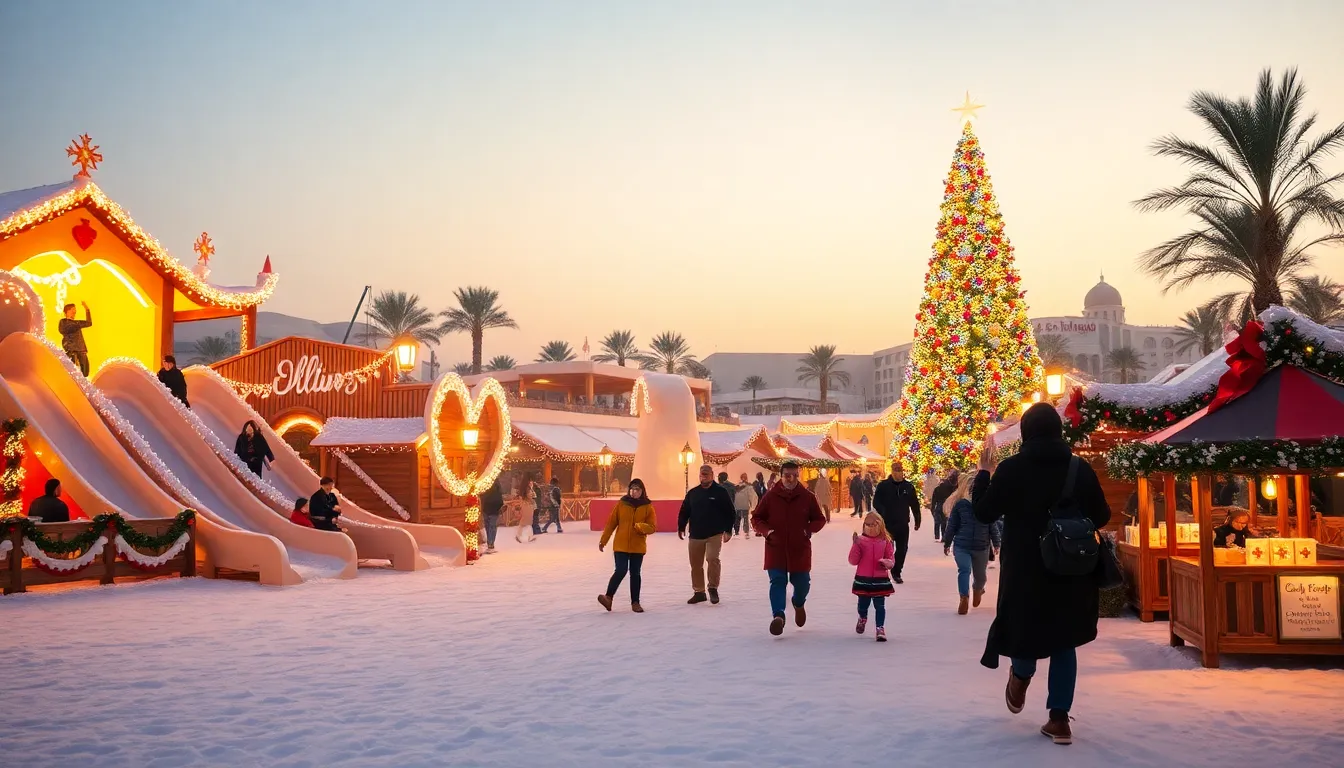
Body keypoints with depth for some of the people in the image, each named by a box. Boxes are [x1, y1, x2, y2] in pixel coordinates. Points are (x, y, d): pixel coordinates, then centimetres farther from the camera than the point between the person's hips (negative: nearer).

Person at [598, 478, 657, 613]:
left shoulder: (648, 507, -1)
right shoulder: (621, 504, -1)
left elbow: (652, 527, -5)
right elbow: (611, 523, 3)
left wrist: (640, 526, -25)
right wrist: (603, 541, 4)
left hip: (638, 547, 1)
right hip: (621, 545, -1)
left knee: (635, 573, 8)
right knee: (621, 571, -12)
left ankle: (635, 602, 17)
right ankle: (608, 597, 1)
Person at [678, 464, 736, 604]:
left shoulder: (720, 492, -1)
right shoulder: (692, 493, 9)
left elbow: (730, 512, -1)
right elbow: (684, 511, 12)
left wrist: (728, 530, -7)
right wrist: (681, 527, 3)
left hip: (714, 534, -4)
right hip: (695, 535, 4)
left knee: (712, 558, -18)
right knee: (696, 564, 7)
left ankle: (713, 588, -1)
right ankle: (699, 592, 19)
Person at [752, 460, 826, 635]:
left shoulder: (807, 497, 2)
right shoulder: (770, 496, 0)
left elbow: (820, 519, 10)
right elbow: (756, 518, 6)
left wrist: (809, 529, -10)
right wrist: (766, 530, -13)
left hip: (800, 550, 1)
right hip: (775, 549, -1)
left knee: (802, 582, 10)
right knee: (777, 582, -12)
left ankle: (799, 604, 43)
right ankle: (778, 616, -17)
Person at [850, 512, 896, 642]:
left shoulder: (886, 542, -1)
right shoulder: (860, 541, -3)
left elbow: (891, 559, 3)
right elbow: (853, 561, -6)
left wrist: (886, 563, -21)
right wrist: (855, 545, -17)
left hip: (880, 580, -1)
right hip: (863, 579, 1)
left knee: (880, 605, -2)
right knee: (863, 604, 15)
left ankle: (880, 629, 8)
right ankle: (862, 619, 46)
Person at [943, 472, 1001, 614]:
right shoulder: (960, 504, -5)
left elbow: (993, 526, 2)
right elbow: (952, 525, 1)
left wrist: (996, 544, 3)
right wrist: (947, 543, 5)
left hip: (982, 547, 1)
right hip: (961, 546, -1)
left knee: (981, 575, 14)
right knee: (964, 570, -20)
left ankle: (977, 589, 47)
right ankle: (964, 599, -14)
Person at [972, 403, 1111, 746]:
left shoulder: (1011, 469, -11)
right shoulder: (1081, 469, -5)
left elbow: (983, 513, -3)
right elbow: (1101, 517, 2)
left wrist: (983, 472, 9)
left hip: (1025, 569, -2)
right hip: (1070, 570, 2)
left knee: (1025, 624, 22)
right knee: (1063, 640, 11)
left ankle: (1020, 681, 44)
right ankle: (1059, 719, 8)